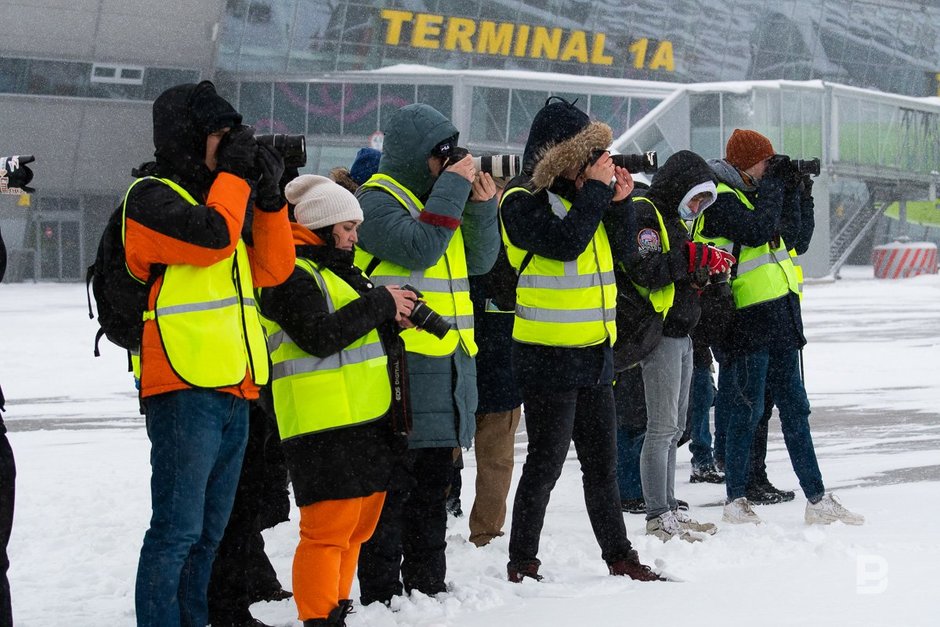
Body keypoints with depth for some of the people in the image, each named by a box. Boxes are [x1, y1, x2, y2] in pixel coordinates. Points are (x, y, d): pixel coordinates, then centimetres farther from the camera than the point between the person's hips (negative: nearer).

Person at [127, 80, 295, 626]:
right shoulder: (151, 196, -5)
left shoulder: (217, 192, 19)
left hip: (233, 390, 8)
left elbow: (272, 269, 15)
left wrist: (269, 196, 4)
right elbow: (212, 235, -23)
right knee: (178, 530, -10)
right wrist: (234, 173, -8)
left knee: (209, 533, 13)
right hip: (185, 388, -8)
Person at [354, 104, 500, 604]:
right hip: (402, 361, -9)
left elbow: (478, 260, 16)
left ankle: (427, 585, 23)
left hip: (448, 358, 9)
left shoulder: (439, 194, 18)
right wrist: (452, 188, -16)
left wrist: (481, 205, 2)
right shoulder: (377, 200, -8)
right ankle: (380, 595, -3)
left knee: (434, 484, 14)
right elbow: (419, 247, -23)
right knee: (392, 484, -6)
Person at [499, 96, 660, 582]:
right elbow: (564, 241, -28)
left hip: (595, 352, 8)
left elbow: (622, 252, 17)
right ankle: (522, 563, 8)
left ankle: (618, 555, 24)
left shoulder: (580, 192, 11)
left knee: (602, 463, 15)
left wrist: (619, 203, 2)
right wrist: (596, 190, -20)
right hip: (549, 357, -8)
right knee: (546, 463, -2)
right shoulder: (523, 201, -12)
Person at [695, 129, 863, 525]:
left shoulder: (749, 193, 17)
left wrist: (793, 191, 9)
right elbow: (758, 231, -23)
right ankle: (735, 501, 6)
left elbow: (787, 231, 20)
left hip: (779, 318, 9)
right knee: (747, 411, -3)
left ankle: (817, 500, 11)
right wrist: (774, 184, -12)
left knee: (794, 408, 9)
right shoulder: (719, 198, -10)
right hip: (747, 318, -9)